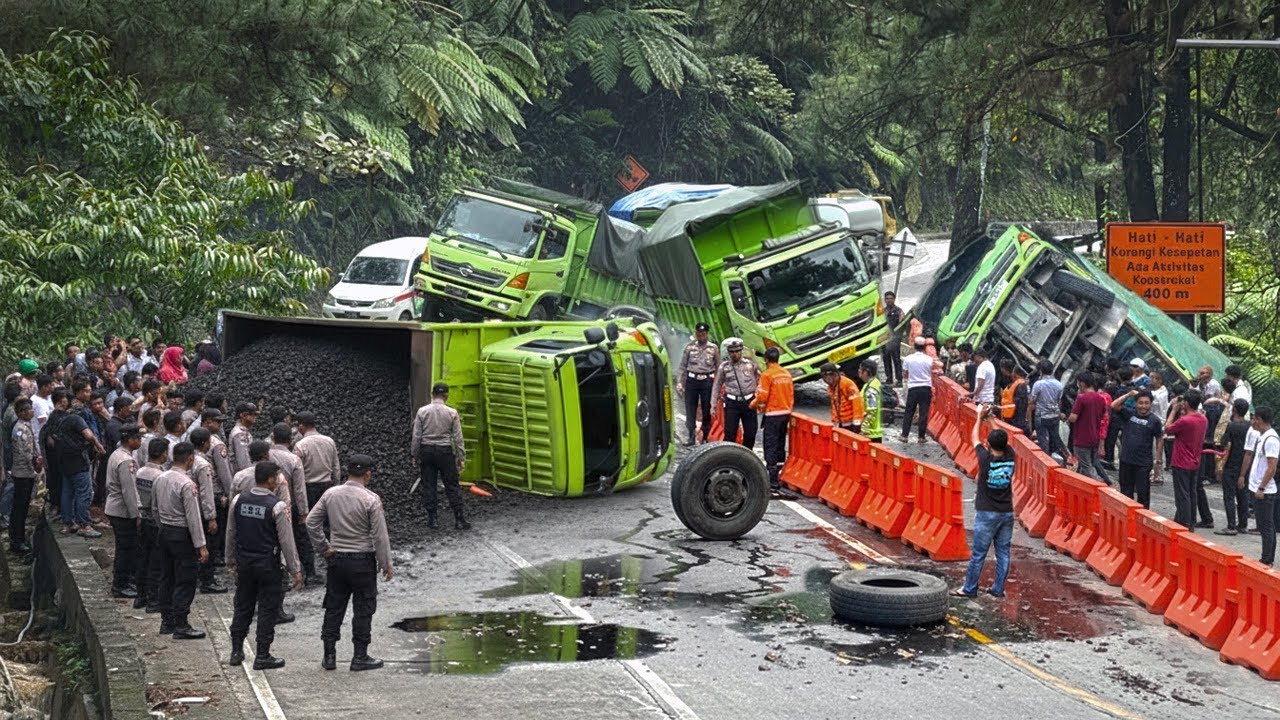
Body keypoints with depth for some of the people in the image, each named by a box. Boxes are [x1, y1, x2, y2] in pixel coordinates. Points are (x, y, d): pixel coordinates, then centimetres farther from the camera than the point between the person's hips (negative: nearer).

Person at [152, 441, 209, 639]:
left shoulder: (160, 479, 4)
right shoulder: (187, 485, -20)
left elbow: (155, 508, 14)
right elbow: (193, 517, -20)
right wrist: (201, 545, -17)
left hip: (164, 532, 8)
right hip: (182, 535, -8)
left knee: (167, 578, 15)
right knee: (185, 582, -1)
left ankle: (166, 622, 23)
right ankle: (181, 626, 0)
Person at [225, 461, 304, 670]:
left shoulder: (238, 501, -2)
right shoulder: (277, 506, -16)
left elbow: (231, 533, 8)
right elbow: (286, 541, -13)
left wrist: (231, 561, 20)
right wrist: (295, 570, -5)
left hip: (244, 563, 5)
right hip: (268, 565, -5)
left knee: (242, 607, 16)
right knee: (268, 609, 5)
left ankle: (236, 652, 21)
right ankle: (262, 656, 8)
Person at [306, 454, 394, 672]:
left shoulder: (330, 494, -1)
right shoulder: (371, 500, -14)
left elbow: (311, 523, 2)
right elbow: (380, 536, -12)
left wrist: (324, 547, 10)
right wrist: (386, 564, -4)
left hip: (336, 558, 4)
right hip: (362, 559, -4)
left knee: (334, 608, 13)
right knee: (363, 609, 6)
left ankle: (329, 656, 16)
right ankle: (360, 657, 10)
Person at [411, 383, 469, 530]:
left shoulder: (422, 411, -4)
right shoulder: (452, 413, -6)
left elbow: (416, 436, -2)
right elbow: (458, 437, -4)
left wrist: (414, 455, 7)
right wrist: (461, 457, 3)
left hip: (426, 451, 1)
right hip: (445, 451, -1)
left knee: (429, 486, 9)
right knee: (452, 485, 4)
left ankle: (432, 519, 11)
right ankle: (459, 519, 2)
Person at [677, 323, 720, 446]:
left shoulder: (713, 348, 4)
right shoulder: (690, 347, 6)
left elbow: (718, 368, 6)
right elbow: (682, 366, 8)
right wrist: (679, 382, 0)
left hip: (707, 381, -1)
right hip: (691, 380, 1)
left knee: (707, 412, 3)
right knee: (690, 410, 0)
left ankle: (705, 438, 11)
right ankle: (689, 437, 4)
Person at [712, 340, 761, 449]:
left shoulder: (750, 363, 4)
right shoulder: (724, 367, 3)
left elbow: (760, 379, 12)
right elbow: (717, 385, 10)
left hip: (748, 402, 1)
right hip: (732, 403, -1)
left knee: (750, 433, 4)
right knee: (730, 433, -4)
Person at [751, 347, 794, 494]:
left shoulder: (767, 375, -12)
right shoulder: (787, 374, 7)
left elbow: (763, 397, -15)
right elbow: (791, 394, 12)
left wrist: (753, 404, 3)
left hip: (772, 415, -7)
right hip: (786, 413, 7)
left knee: (770, 448, -6)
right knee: (780, 446, 17)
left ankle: (772, 483, -11)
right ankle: (781, 476, 24)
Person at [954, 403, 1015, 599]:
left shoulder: (986, 459, -13)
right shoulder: (1010, 458, -4)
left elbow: (974, 438, 3)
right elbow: (1004, 441, 15)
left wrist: (980, 417, 18)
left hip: (987, 514, -4)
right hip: (1007, 513, 4)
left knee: (978, 554, 1)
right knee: (1003, 552, 8)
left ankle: (970, 589, 7)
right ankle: (998, 588, 12)